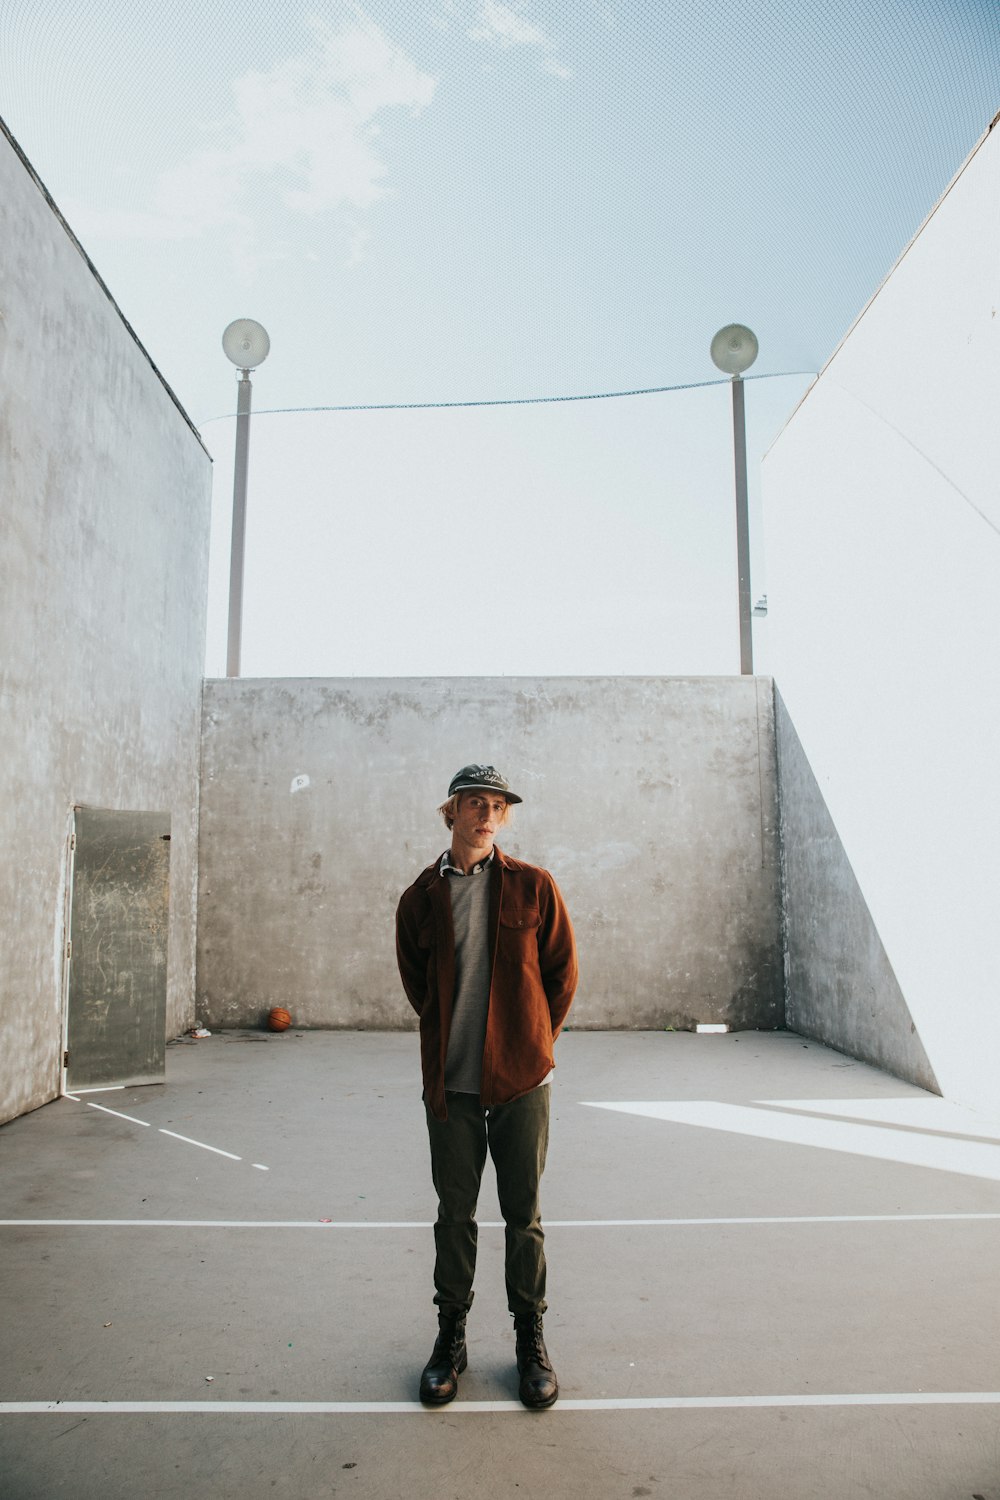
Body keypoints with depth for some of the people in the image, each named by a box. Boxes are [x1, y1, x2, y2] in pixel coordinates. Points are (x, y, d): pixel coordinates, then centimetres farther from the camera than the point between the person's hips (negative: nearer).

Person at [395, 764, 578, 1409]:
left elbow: (564, 973, 5)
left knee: (524, 1215, 9)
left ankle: (531, 1337, 27)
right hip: (450, 1083, 1)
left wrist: (533, 1040, 7)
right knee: (455, 1214, 11)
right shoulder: (420, 899, 2)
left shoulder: (533, 887, -1)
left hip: (521, 1078, -1)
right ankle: (451, 1335, 29)